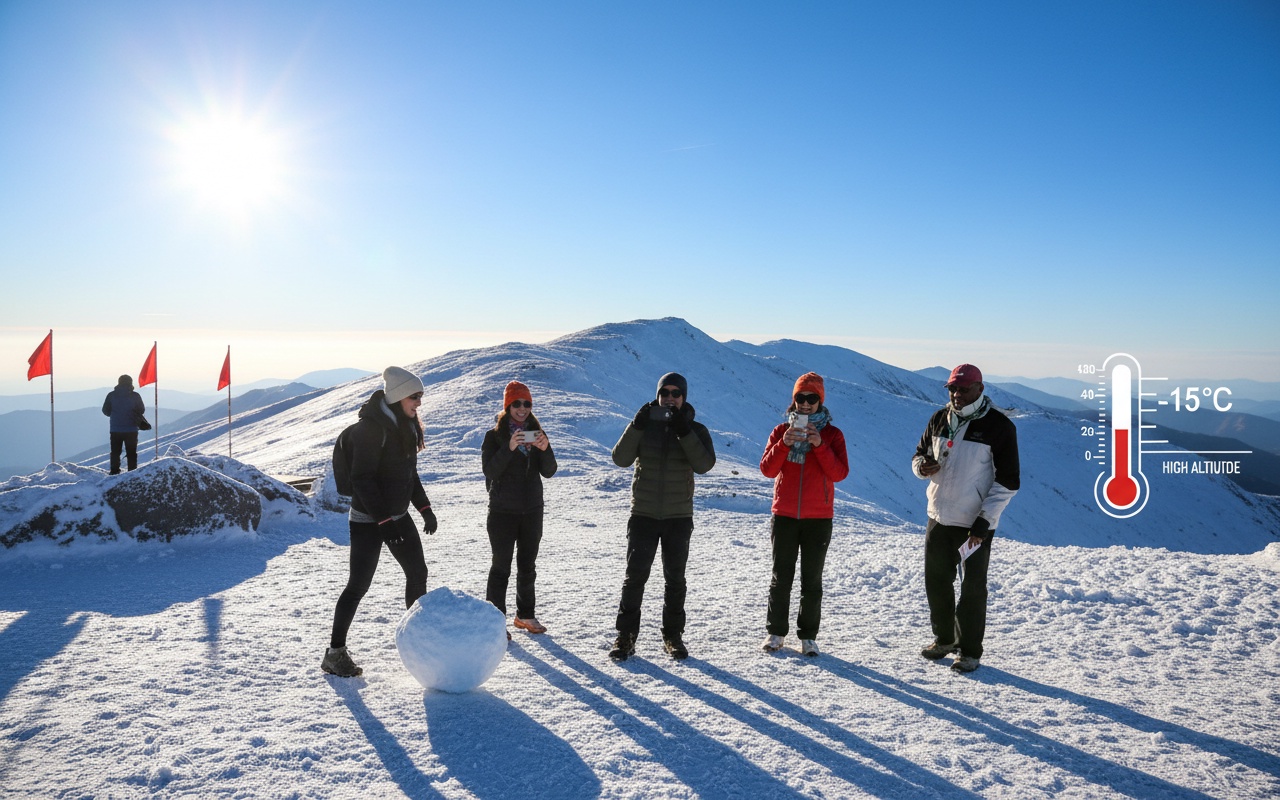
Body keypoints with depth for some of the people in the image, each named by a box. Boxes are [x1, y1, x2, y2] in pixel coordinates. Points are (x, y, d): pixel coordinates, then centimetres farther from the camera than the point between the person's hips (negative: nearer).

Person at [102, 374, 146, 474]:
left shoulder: (111, 395, -3)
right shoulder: (135, 396, -6)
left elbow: (105, 411, 4)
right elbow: (141, 410, 2)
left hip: (115, 430, 1)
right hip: (131, 430, -1)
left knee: (115, 453, 12)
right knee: (131, 454, 6)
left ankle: (114, 473, 9)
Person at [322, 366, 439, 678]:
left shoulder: (406, 424, 7)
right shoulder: (372, 427, -19)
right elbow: (362, 478, -22)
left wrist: (425, 507, 12)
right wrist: (384, 520, -24)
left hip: (398, 515, 9)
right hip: (368, 519, -8)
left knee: (417, 573, 12)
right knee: (359, 584, -4)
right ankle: (335, 653, 8)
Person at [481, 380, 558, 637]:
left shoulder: (537, 433, 5)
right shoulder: (494, 436, -5)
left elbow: (548, 472, -2)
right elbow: (490, 471, -17)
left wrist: (545, 449, -22)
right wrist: (509, 448, -30)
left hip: (532, 510, 4)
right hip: (502, 511, -4)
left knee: (527, 567, 14)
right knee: (501, 567, 0)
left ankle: (525, 615, 27)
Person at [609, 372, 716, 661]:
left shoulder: (696, 430, 0)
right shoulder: (645, 425, 2)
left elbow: (704, 464, -17)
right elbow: (621, 458, -10)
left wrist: (684, 431, -24)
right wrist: (637, 426, -20)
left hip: (679, 517, 0)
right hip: (643, 515, 0)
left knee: (675, 579, 10)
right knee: (635, 576, 0)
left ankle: (673, 635, 23)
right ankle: (625, 636, 10)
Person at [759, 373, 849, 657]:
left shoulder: (832, 434, 0)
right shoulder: (781, 431, 4)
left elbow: (839, 473, -12)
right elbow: (767, 469, -6)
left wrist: (820, 446, -23)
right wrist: (784, 444, -21)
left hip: (818, 518, -1)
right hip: (785, 515, 1)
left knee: (812, 580, 6)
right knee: (781, 577, 8)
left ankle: (808, 636, 16)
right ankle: (775, 631, 19)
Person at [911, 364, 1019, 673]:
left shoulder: (998, 426, -10)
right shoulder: (939, 419, 5)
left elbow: (1006, 482, -10)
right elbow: (920, 454, 17)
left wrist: (984, 522, -16)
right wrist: (922, 466, -9)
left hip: (974, 524, -5)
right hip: (938, 518, 5)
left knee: (972, 589, 4)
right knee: (936, 582, 14)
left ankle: (969, 651, 18)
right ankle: (944, 639, 32)